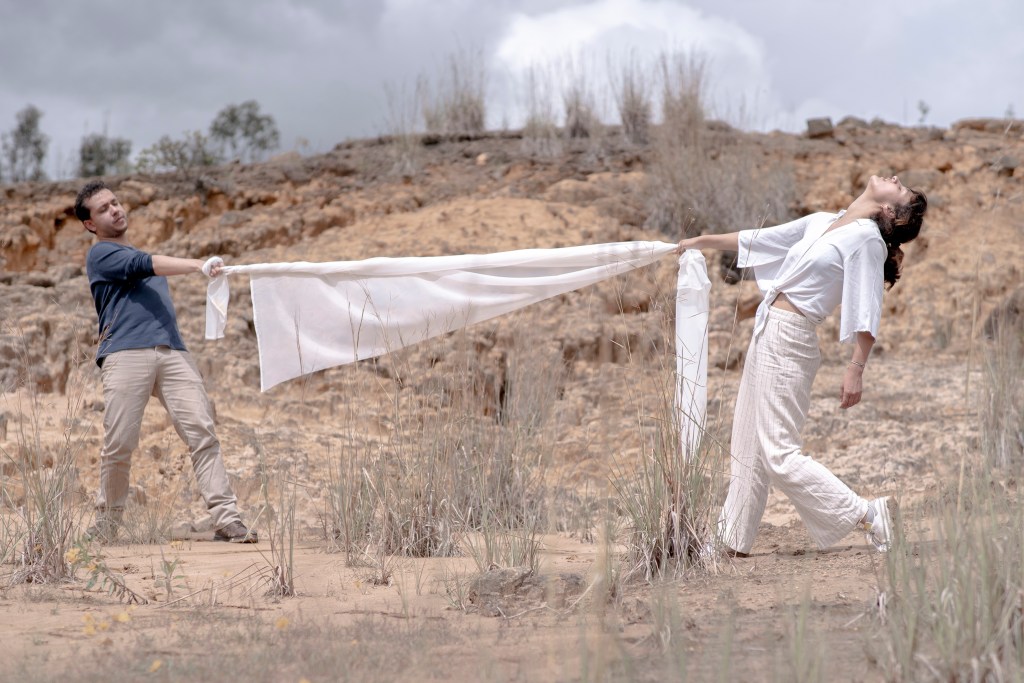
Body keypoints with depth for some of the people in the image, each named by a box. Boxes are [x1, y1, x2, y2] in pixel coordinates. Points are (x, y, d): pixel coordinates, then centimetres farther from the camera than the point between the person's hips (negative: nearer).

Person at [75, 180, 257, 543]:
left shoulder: (137, 254, 32)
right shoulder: (101, 254, 9)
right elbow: (147, 265, -9)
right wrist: (198, 265, -21)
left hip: (172, 352, 5)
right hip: (126, 354, -5)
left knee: (202, 431, -11)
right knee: (119, 444, -7)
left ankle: (226, 519, -16)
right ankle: (107, 520, 14)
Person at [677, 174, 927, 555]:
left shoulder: (868, 238, -9)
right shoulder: (822, 223, 13)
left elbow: (867, 311, -15)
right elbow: (761, 240, 24)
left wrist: (856, 369, -22)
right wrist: (702, 241, 30)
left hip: (789, 340, -9)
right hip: (766, 332, 9)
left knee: (779, 453, -10)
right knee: (747, 447, 12)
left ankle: (868, 515, -4)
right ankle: (732, 538, 20)